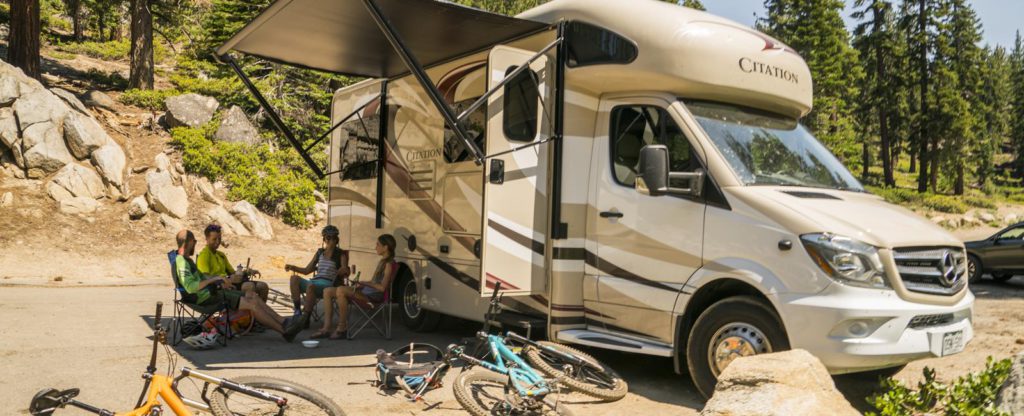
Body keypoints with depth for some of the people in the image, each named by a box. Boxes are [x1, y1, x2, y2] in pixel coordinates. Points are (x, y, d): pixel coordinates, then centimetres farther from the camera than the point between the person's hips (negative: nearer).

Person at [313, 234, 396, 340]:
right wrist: (360, 284, 6)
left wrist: (365, 283, -13)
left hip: (375, 295, -10)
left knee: (340, 290, -31)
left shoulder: (389, 264, -10)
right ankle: (326, 329, -6)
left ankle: (342, 329, -20)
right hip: (366, 291, 10)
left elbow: (382, 287, -18)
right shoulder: (382, 262, 20)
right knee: (327, 291, -1)